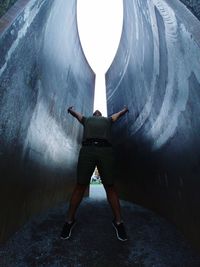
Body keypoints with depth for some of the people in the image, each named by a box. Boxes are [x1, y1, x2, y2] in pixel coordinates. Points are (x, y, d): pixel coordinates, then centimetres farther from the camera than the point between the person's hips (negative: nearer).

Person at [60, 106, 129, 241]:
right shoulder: (86, 119, 32)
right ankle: (70, 220, 22)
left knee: (110, 187, 4)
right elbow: (75, 113, 50)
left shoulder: (108, 120, 33)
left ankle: (118, 221, 20)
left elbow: (119, 114, 52)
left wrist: (125, 110, 70)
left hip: (105, 150, 1)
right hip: (87, 150, 0)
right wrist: (70, 109, 69)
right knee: (80, 186, 4)